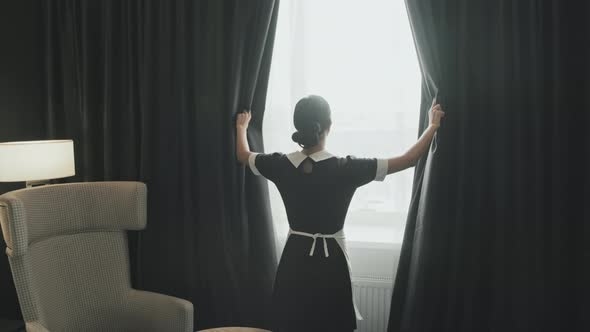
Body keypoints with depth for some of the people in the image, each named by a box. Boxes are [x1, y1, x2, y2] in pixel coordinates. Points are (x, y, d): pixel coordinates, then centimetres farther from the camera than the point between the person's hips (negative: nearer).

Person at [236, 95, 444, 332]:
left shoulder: (281, 165, -8)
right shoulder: (346, 169, -16)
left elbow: (242, 155, 13)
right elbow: (409, 159, -10)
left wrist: (241, 126, 32)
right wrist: (433, 125, 4)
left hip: (294, 260, 3)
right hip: (330, 263, -3)